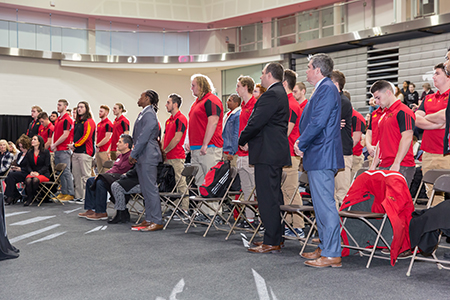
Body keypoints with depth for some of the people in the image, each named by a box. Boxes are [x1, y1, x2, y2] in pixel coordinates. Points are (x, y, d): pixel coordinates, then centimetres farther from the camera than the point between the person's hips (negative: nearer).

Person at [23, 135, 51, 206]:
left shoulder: (46, 152, 1)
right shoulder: (29, 152, 14)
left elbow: (46, 166, -5)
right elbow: (28, 165, 10)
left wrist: (38, 173, -18)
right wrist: (31, 172, -12)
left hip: (44, 174, -3)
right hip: (32, 173, 3)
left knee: (35, 180, -36)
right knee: (28, 180, -33)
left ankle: (30, 197, -16)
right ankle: (29, 198, -20)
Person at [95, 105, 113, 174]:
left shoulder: (108, 124, -9)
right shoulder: (99, 124, 17)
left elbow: (107, 138, -15)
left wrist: (97, 145, -8)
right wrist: (96, 146, 5)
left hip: (104, 151, -8)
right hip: (98, 151, 8)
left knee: (105, 171, -7)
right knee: (100, 171, 12)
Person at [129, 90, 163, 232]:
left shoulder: (149, 114, -13)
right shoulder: (143, 114, 18)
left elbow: (144, 137, -17)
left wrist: (133, 154, -13)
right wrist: (135, 156, 15)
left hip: (148, 156, -10)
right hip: (142, 156, 10)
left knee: (150, 189, -8)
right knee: (145, 190, 12)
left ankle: (157, 221, -5)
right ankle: (148, 219, 17)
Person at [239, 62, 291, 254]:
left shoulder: (271, 95, -15)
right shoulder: (279, 93, 19)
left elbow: (256, 122, -19)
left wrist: (242, 141, -4)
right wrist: (248, 139, 12)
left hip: (267, 152, -11)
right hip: (275, 152, 11)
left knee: (267, 198, -8)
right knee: (274, 196, 14)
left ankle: (271, 243, -4)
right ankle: (275, 238, 22)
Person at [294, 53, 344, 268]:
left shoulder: (327, 89, -12)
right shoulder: (323, 89, 20)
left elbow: (318, 122, -21)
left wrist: (301, 144, -11)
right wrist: (302, 141, 7)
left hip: (322, 156, -11)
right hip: (318, 156, 11)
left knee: (325, 205, -8)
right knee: (321, 204, 15)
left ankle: (332, 255, -3)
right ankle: (324, 248, 23)